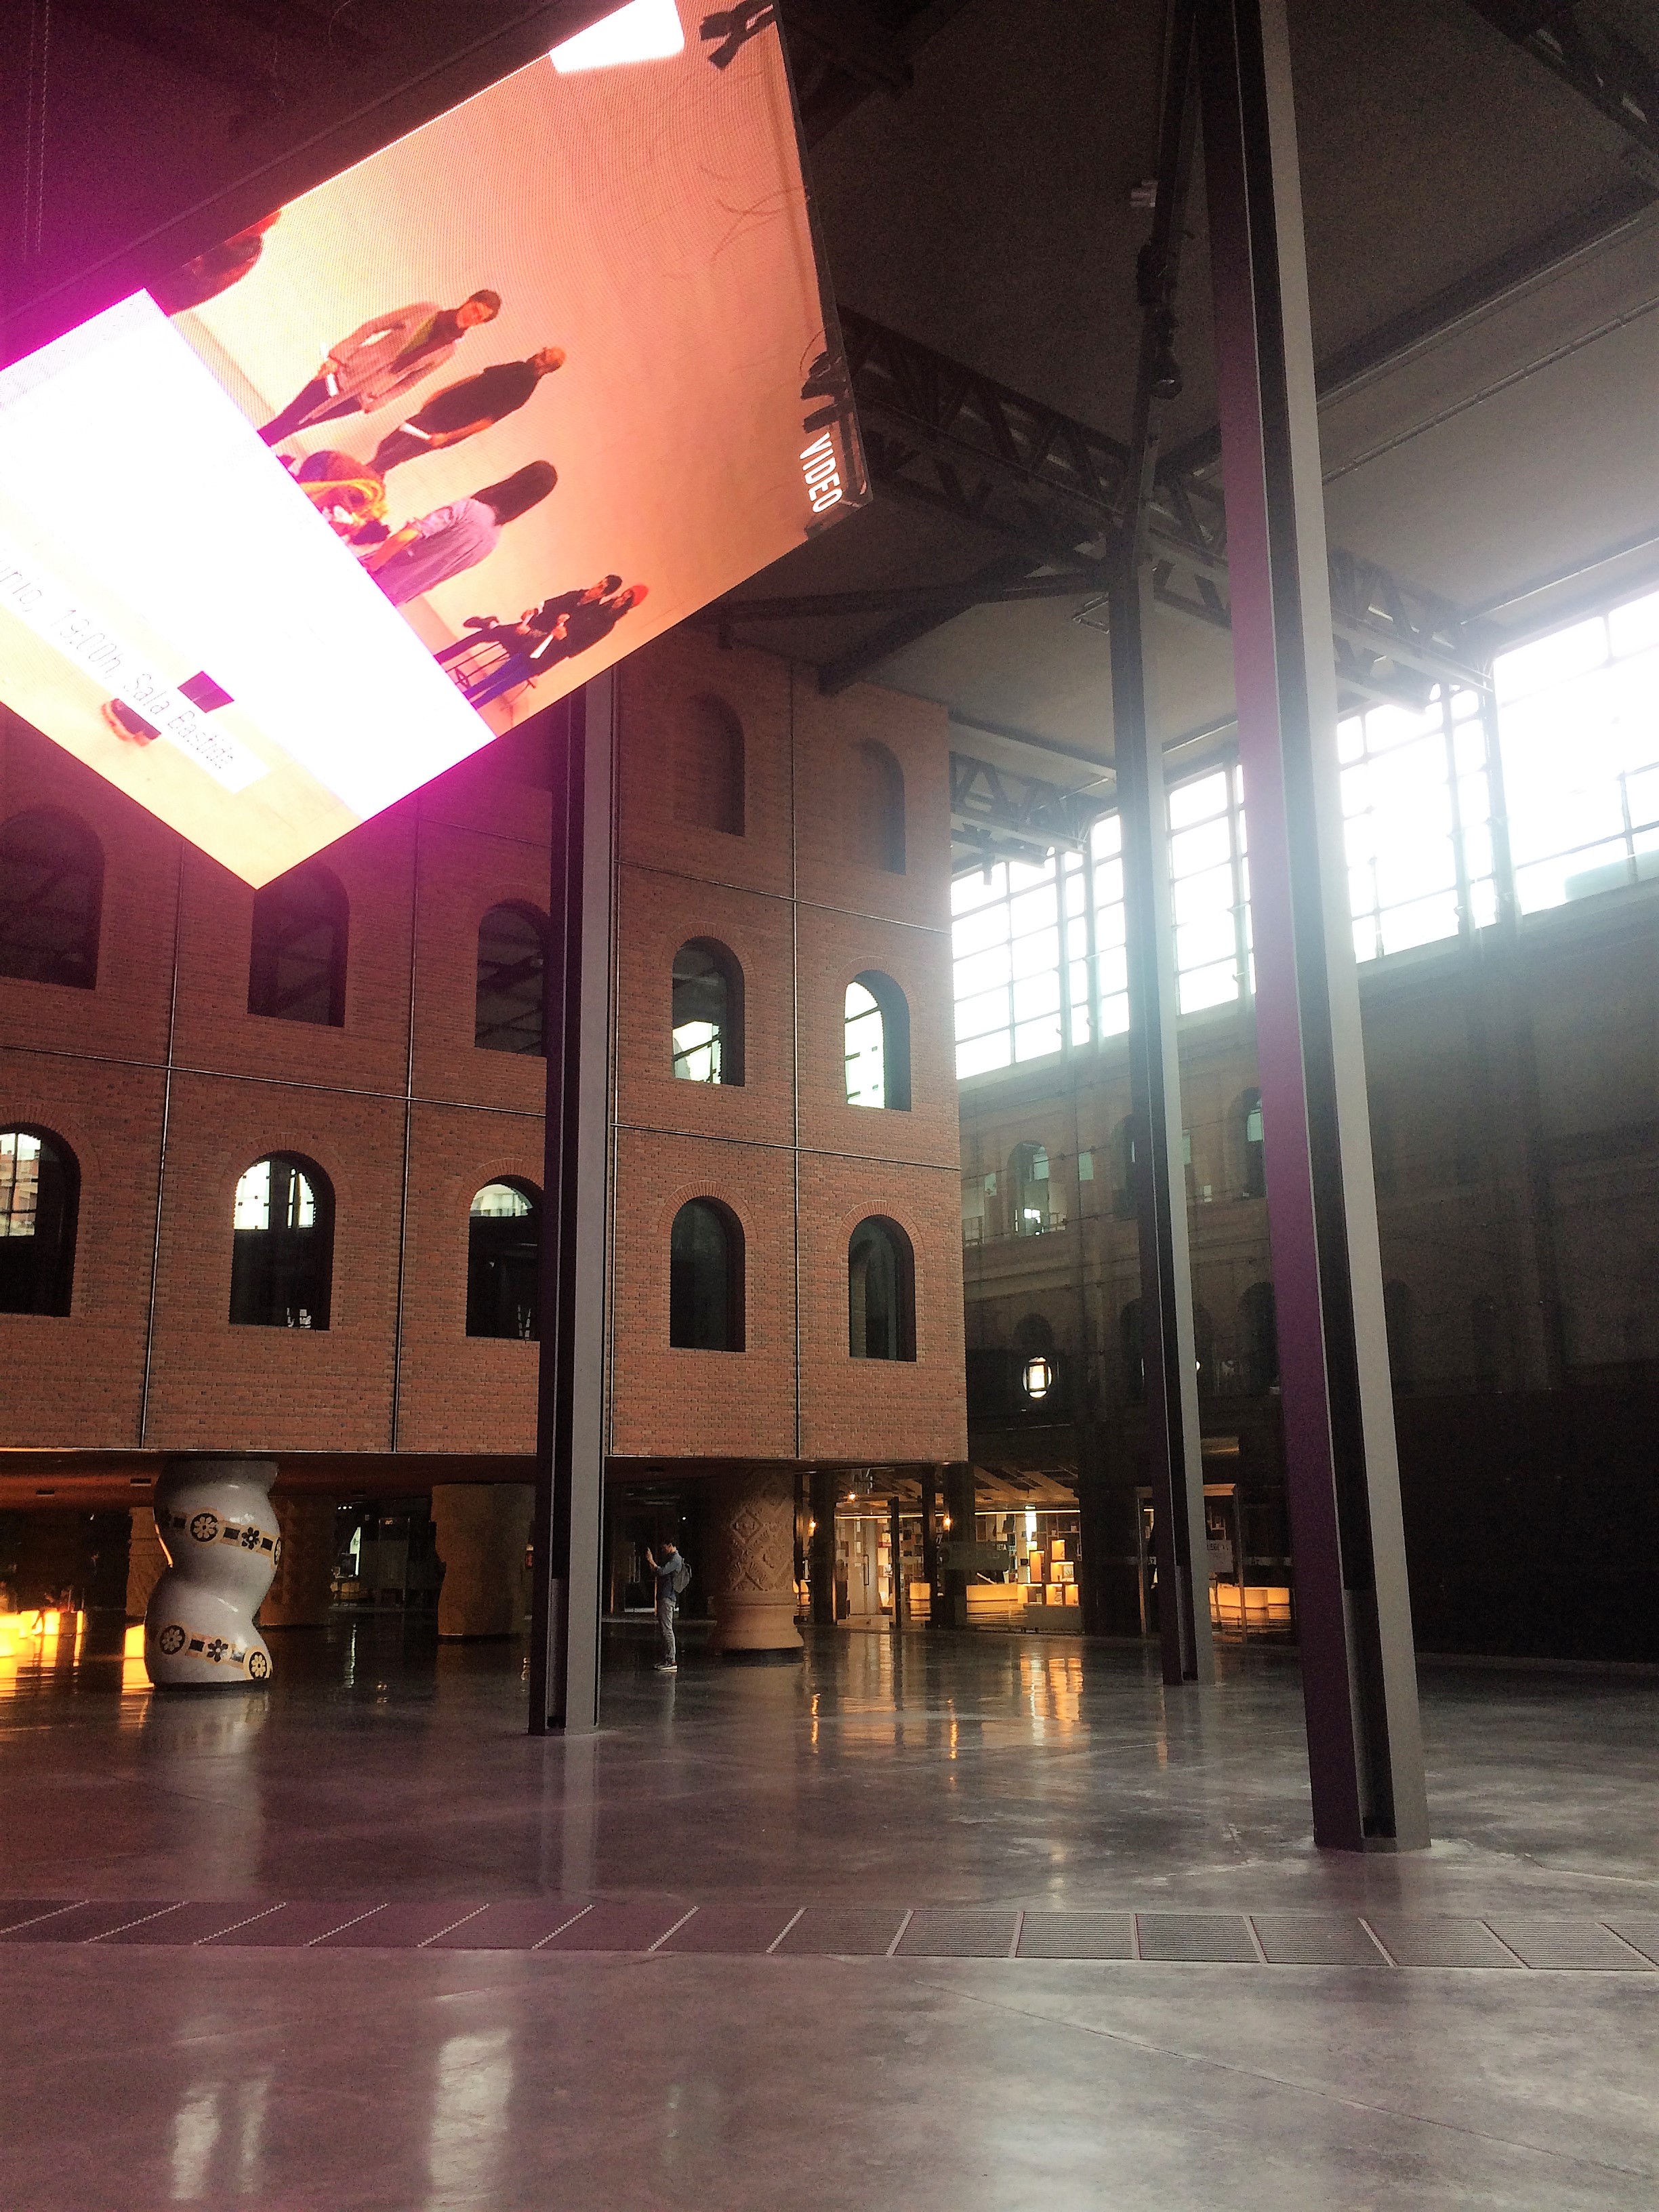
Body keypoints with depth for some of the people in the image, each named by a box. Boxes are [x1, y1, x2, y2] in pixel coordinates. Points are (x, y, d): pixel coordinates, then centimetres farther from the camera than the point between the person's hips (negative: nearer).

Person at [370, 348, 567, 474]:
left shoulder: (521, 391, -20)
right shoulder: (517, 368, 4)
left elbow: (488, 421, -22)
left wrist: (447, 437, -23)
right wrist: (437, 396, 14)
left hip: (446, 429, -7)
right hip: (437, 410, 7)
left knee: (388, 459, -5)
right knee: (386, 445, 13)